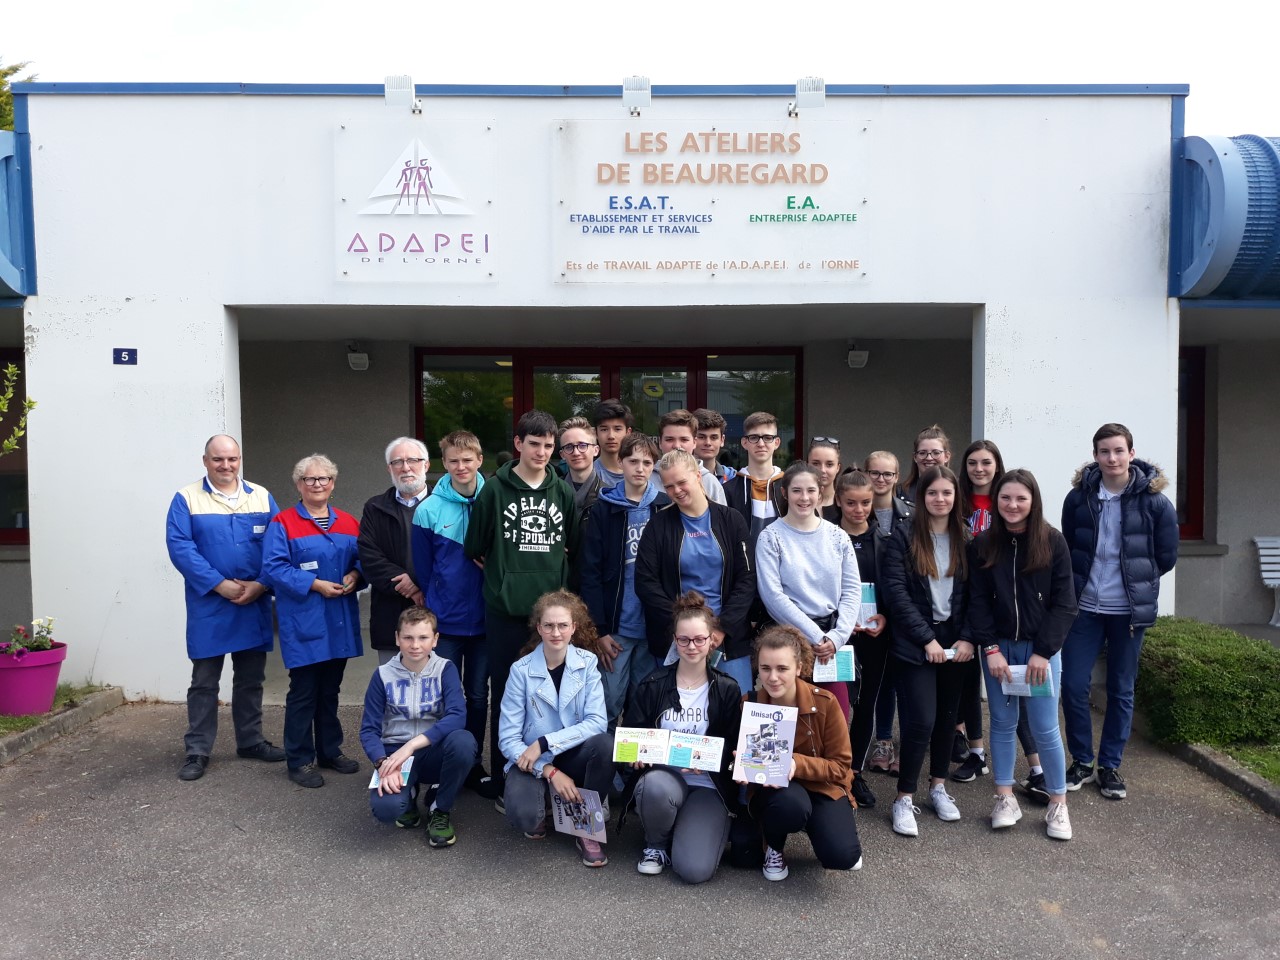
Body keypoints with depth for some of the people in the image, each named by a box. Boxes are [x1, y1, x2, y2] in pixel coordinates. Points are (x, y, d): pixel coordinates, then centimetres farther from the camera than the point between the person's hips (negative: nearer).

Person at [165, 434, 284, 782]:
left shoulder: (262, 497, 6)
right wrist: (221, 585, -17)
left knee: (251, 678, 13)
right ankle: (197, 751, 15)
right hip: (208, 606, -3)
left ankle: (251, 740, 27)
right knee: (204, 681, 4)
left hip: (255, 604, 3)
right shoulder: (186, 499, -1)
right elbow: (180, 547, -11)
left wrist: (260, 585, -12)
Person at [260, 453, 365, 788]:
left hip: (340, 623, 5)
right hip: (303, 625, -5)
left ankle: (330, 751, 28)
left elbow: (363, 559, 13)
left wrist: (354, 576, -9)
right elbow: (274, 568, -13)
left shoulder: (349, 523, 11)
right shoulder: (282, 524, -5)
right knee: (303, 693, 1)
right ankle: (300, 760, 13)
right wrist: (315, 584, -20)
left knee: (330, 690, 16)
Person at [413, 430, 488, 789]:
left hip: (484, 620, 2)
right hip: (444, 623, -1)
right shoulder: (429, 510, -8)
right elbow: (422, 569, 0)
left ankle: (473, 765, 27)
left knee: (478, 696, 13)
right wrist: (430, 610, 2)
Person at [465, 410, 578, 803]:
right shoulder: (494, 490, -1)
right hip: (505, 610, -2)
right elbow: (474, 548, 5)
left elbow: (574, 545, 16)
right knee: (505, 693, 6)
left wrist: (551, 570, 9)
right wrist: (503, 575, 6)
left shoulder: (564, 492, 6)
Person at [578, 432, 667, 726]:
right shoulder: (603, 510, 0)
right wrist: (599, 630, -8)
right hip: (617, 626, -1)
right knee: (610, 705, 3)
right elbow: (589, 572, -3)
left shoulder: (665, 507, 5)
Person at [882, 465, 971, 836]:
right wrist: (927, 638, -14)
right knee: (921, 719, -9)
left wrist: (968, 638, -6)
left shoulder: (965, 539, 6)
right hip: (915, 643, -4)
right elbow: (896, 591, -12)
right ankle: (904, 798, 5)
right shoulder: (904, 537, -6)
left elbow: (974, 594, 5)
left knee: (947, 716, 11)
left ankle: (938, 786, 29)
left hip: (955, 641, 4)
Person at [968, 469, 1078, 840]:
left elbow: (1063, 603, -6)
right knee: (1003, 723, 9)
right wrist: (990, 648, -9)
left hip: (1040, 648, -2)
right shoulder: (983, 545, 0)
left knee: (1045, 728, 1)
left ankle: (1058, 805, 18)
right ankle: (1005, 799, 21)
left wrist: (1043, 651, -11)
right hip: (998, 647, 2)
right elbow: (978, 601, -1)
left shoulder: (1053, 542, -5)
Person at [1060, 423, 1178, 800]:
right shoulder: (1078, 497, -1)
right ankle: (1081, 762, 18)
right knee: (1073, 686, -1)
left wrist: (1133, 581, 4)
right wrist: (1085, 580, 3)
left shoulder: (1154, 500, -7)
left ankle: (1110, 766, 23)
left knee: (1121, 691, 9)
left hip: (1129, 610, -1)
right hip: (1085, 607, 1)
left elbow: (1166, 557, 1)